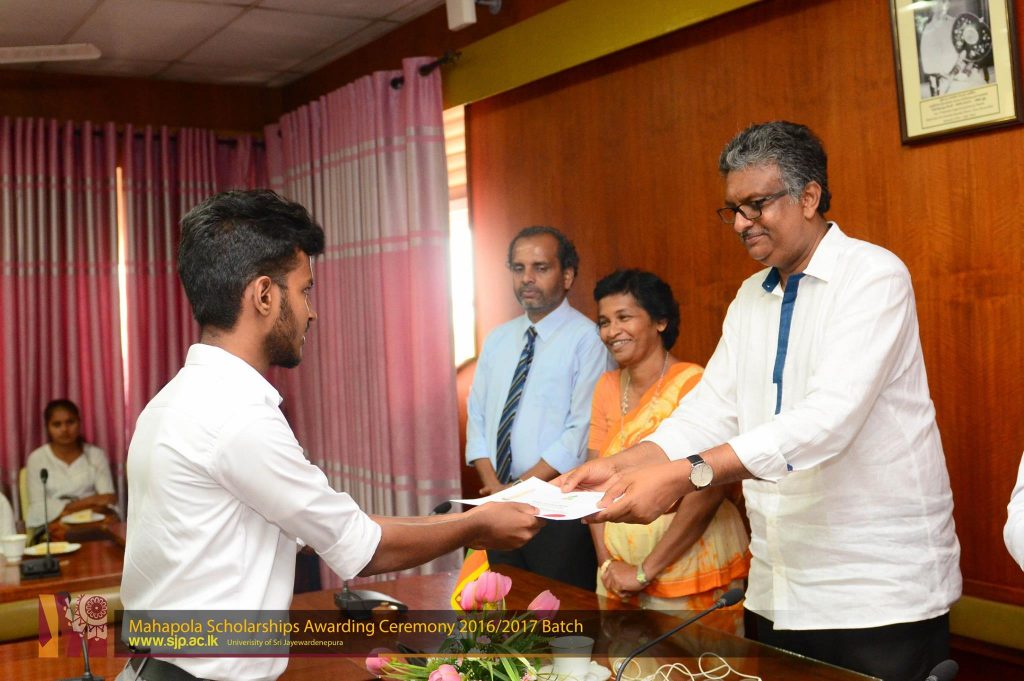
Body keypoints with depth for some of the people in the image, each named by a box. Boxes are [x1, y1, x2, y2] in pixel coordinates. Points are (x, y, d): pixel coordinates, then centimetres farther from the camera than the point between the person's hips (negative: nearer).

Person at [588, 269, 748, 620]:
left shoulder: (692, 383, -14)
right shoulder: (607, 387, 6)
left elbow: (707, 493, -20)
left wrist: (645, 571, -17)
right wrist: (607, 563, -7)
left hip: (690, 569, -5)